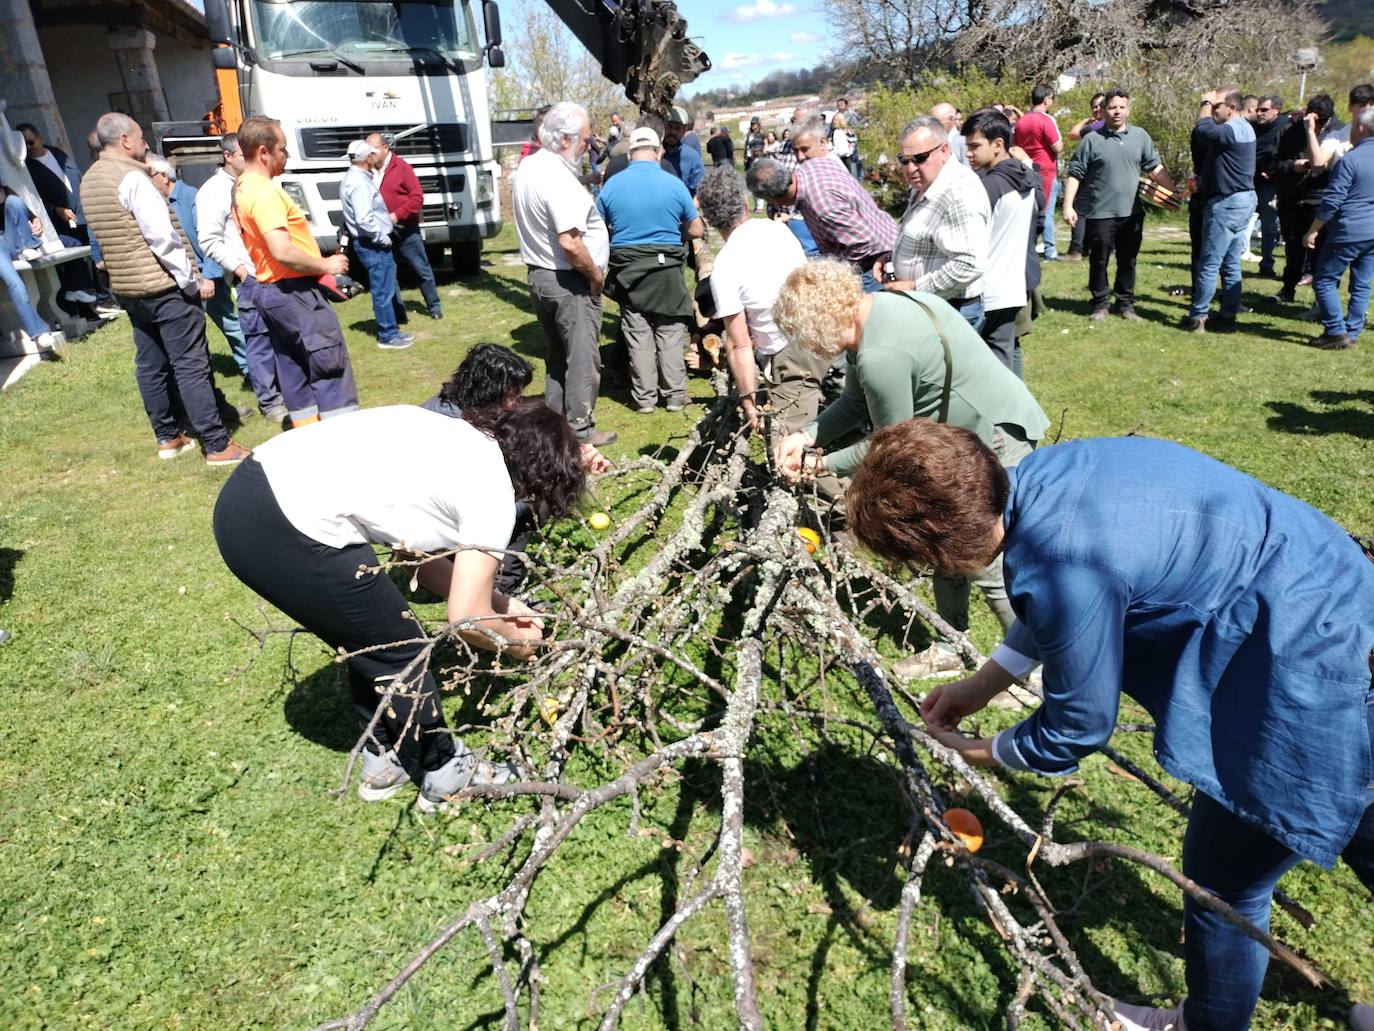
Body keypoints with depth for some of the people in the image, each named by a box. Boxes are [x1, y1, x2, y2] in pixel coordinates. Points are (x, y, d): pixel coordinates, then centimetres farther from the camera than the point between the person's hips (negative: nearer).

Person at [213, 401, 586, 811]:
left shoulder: (456, 439, 18)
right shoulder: (493, 492, -4)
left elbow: (414, 550, 24)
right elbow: (466, 618, -1)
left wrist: (498, 604, 26)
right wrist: (514, 642, 19)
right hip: (291, 534, -9)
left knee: (372, 640, 24)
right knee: (400, 652, 11)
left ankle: (384, 761, 42)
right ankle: (445, 776, 31)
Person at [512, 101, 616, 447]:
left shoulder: (528, 166, 7)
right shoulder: (559, 179, -22)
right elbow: (569, 243, -29)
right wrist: (596, 276, -15)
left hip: (539, 275, 9)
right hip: (569, 281, -9)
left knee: (557, 356, 19)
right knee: (583, 358, 2)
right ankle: (580, 430, 9)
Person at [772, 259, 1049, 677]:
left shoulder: (881, 354, -31)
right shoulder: (874, 308, -1)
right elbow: (856, 401, 6)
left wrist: (822, 465, -8)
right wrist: (805, 436, -5)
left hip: (998, 435, -10)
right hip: (965, 433, 10)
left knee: (983, 558, -6)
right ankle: (951, 647, 32)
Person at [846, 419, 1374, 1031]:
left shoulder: (1061, 568, -32)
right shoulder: (1041, 473, -7)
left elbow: (1076, 730, -15)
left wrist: (974, 753, 2)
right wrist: (982, 684, 14)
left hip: (1311, 677, -9)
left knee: (1222, 881, 12)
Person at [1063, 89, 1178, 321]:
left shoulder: (1140, 136, 8)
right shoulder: (1092, 140, -3)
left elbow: (1155, 168, 12)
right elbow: (1074, 174, -3)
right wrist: (1068, 206, -12)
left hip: (1132, 213, 3)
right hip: (1100, 214, -3)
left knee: (1128, 261, 10)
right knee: (1099, 261, 4)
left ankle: (1125, 303, 21)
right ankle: (1100, 304, 16)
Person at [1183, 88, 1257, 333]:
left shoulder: (1231, 130, -18)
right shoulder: (1244, 128, 15)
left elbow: (1204, 129, -31)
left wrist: (1206, 103, -17)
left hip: (1228, 203, -10)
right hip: (1243, 200, 10)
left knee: (1209, 263, -6)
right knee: (1231, 263, 12)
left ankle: (1197, 317, -3)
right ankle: (1229, 313, 16)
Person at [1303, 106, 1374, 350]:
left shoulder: (1350, 160, -14)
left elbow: (1331, 201, -16)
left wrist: (1313, 231, -9)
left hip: (1349, 231, -7)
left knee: (1324, 280, 1)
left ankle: (1337, 332, -3)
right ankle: (1352, 333, 15)